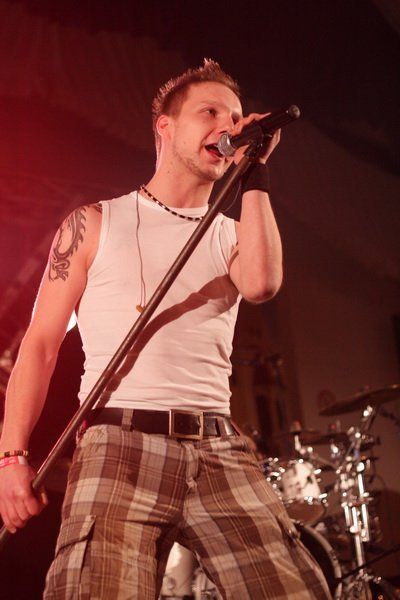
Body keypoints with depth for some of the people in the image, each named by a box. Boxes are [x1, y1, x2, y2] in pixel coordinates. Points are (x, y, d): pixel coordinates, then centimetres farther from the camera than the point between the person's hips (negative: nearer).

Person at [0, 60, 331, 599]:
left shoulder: (230, 235, 19)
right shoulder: (95, 224, 13)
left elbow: (261, 284, -6)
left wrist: (254, 175, 2)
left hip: (219, 449, 3)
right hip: (118, 444, -2)